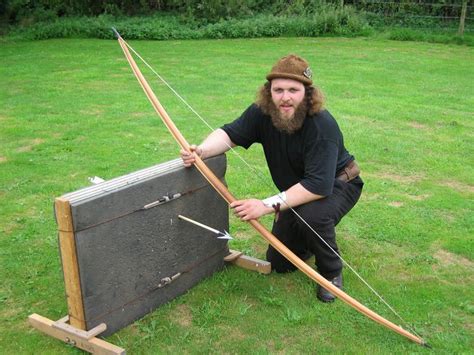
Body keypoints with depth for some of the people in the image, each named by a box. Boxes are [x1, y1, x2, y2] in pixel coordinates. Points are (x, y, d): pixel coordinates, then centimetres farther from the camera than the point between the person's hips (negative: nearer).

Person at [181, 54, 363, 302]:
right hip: (298, 191, 5)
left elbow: (319, 184, -42)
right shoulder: (262, 113, -19)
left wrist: (268, 205, -46)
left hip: (337, 185, -5)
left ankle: (332, 273, -10)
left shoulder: (322, 126, -36)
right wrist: (202, 150, -39)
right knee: (278, 263, 6)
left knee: (312, 215, -39)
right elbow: (230, 134, -16)